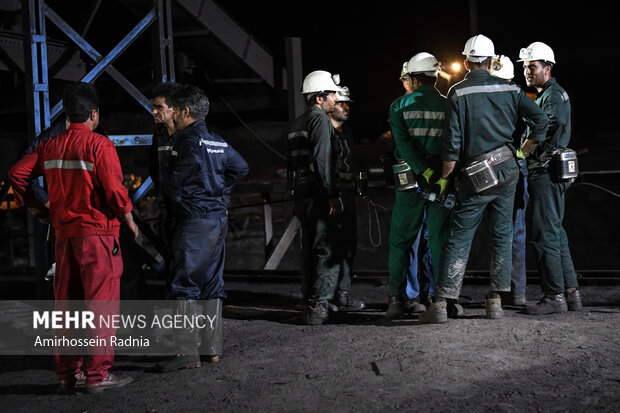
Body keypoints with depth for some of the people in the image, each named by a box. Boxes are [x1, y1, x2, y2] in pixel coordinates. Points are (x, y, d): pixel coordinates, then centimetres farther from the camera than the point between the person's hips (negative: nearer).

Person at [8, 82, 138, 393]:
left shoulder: (51, 146, 8)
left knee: (66, 305, 12)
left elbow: (17, 174, 6)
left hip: (64, 233, 6)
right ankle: (97, 375, 2)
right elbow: (114, 190, -16)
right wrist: (130, 222, 0)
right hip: (97, 232, -6)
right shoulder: (99, 145, -10)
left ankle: (66, 374, 19)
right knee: (101, 304, 0)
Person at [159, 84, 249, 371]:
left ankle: (187, 353, -6)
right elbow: (241, 167, 24)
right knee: (212, 285, 12)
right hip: (219, 219, 9)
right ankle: (213, 349, 18)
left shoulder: (189, 140, -13)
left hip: (194, 221, -9)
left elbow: (174, 187, -11)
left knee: (183, 287, -5)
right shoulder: (217, 142, 12)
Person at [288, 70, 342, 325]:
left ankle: (310, 303, 18)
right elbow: (322, 160, -19)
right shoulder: (320, 120, -10)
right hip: (318, 192, -10)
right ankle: (317, 306, -10)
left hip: (301, 191, 10)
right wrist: (332, 195, -20)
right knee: (326, 249, -8)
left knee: (309, 248, 13)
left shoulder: (297, 123, 20)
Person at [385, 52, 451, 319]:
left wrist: (426, 172, -17)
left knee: (400, 240, 8)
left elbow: (404, 144, -13)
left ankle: (397, 299, 6)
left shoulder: (399, 106, 0)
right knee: (440, 240, 8)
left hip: (409, 180, -1)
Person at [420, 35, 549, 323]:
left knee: (458, 239, 0)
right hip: (507, 172, 3)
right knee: (502, 236, 11)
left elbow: (452, 141, -11)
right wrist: (521, 153, 13)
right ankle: (495, 302, 12)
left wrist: (445, 178, -1)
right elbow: (540, 121, 3)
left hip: (476, 176, -3)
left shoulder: (458, 93, -5)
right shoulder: (509, 89, 6)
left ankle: (441, 304, -4)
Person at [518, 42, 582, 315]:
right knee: (556, 234, 13)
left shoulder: (554, 95, -10)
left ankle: (555, 297, -5)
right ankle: (571, 294, 18)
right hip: (546, 173, 11)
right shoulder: (545, 95, 22)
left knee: (544, 235, -9)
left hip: (547, 172, -11)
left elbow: (555, 130, -27)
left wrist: (536, 156, -19)